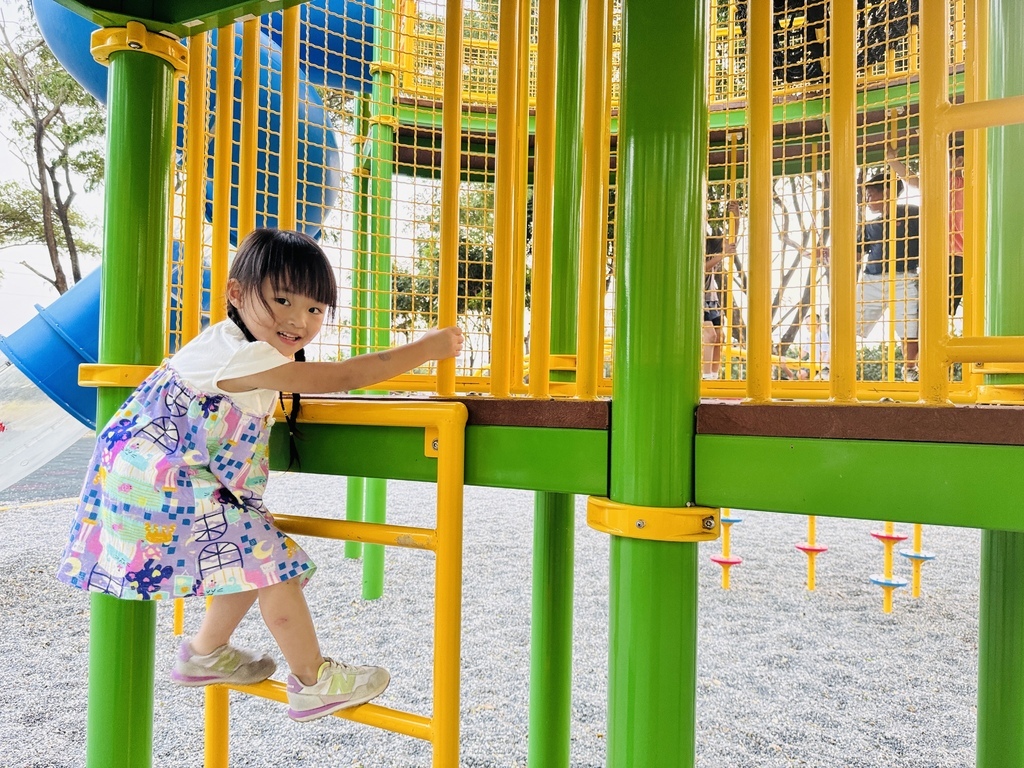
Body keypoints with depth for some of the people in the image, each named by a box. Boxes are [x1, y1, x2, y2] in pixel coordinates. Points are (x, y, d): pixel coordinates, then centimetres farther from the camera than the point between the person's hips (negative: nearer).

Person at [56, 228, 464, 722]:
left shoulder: (238, 346, 5)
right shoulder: (245, 357, -26)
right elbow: (345, 376, -28)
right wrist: (426, 348, -22)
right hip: (162, 484, -10)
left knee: (257, 553, 12)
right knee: (269, 558, -11)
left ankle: (207, 653, 30)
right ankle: (313, 682, 1)